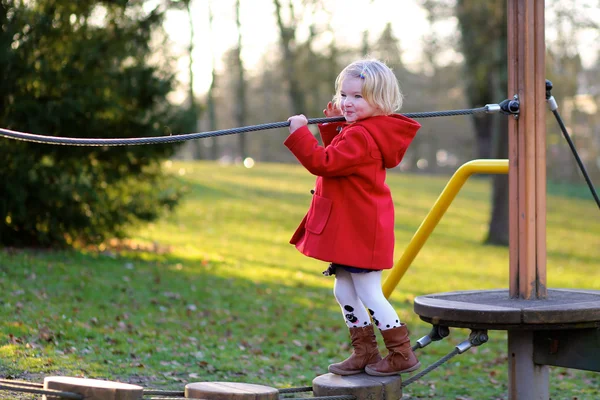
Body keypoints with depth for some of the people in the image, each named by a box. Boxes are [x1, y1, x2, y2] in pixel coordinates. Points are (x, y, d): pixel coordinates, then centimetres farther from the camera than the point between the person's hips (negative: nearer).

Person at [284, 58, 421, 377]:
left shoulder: (360, 136, -21)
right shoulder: (356, 130, 13)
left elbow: (323, 163, -27)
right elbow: (338, 158, 26)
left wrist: (300, 133, -22)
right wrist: (332, 126, 14)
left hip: (360, 230, -11)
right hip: (348, 227, 11)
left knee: (368, 293, -4)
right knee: (344, 291, 16)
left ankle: (401, 354, 6)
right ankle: (365, 353, 25)